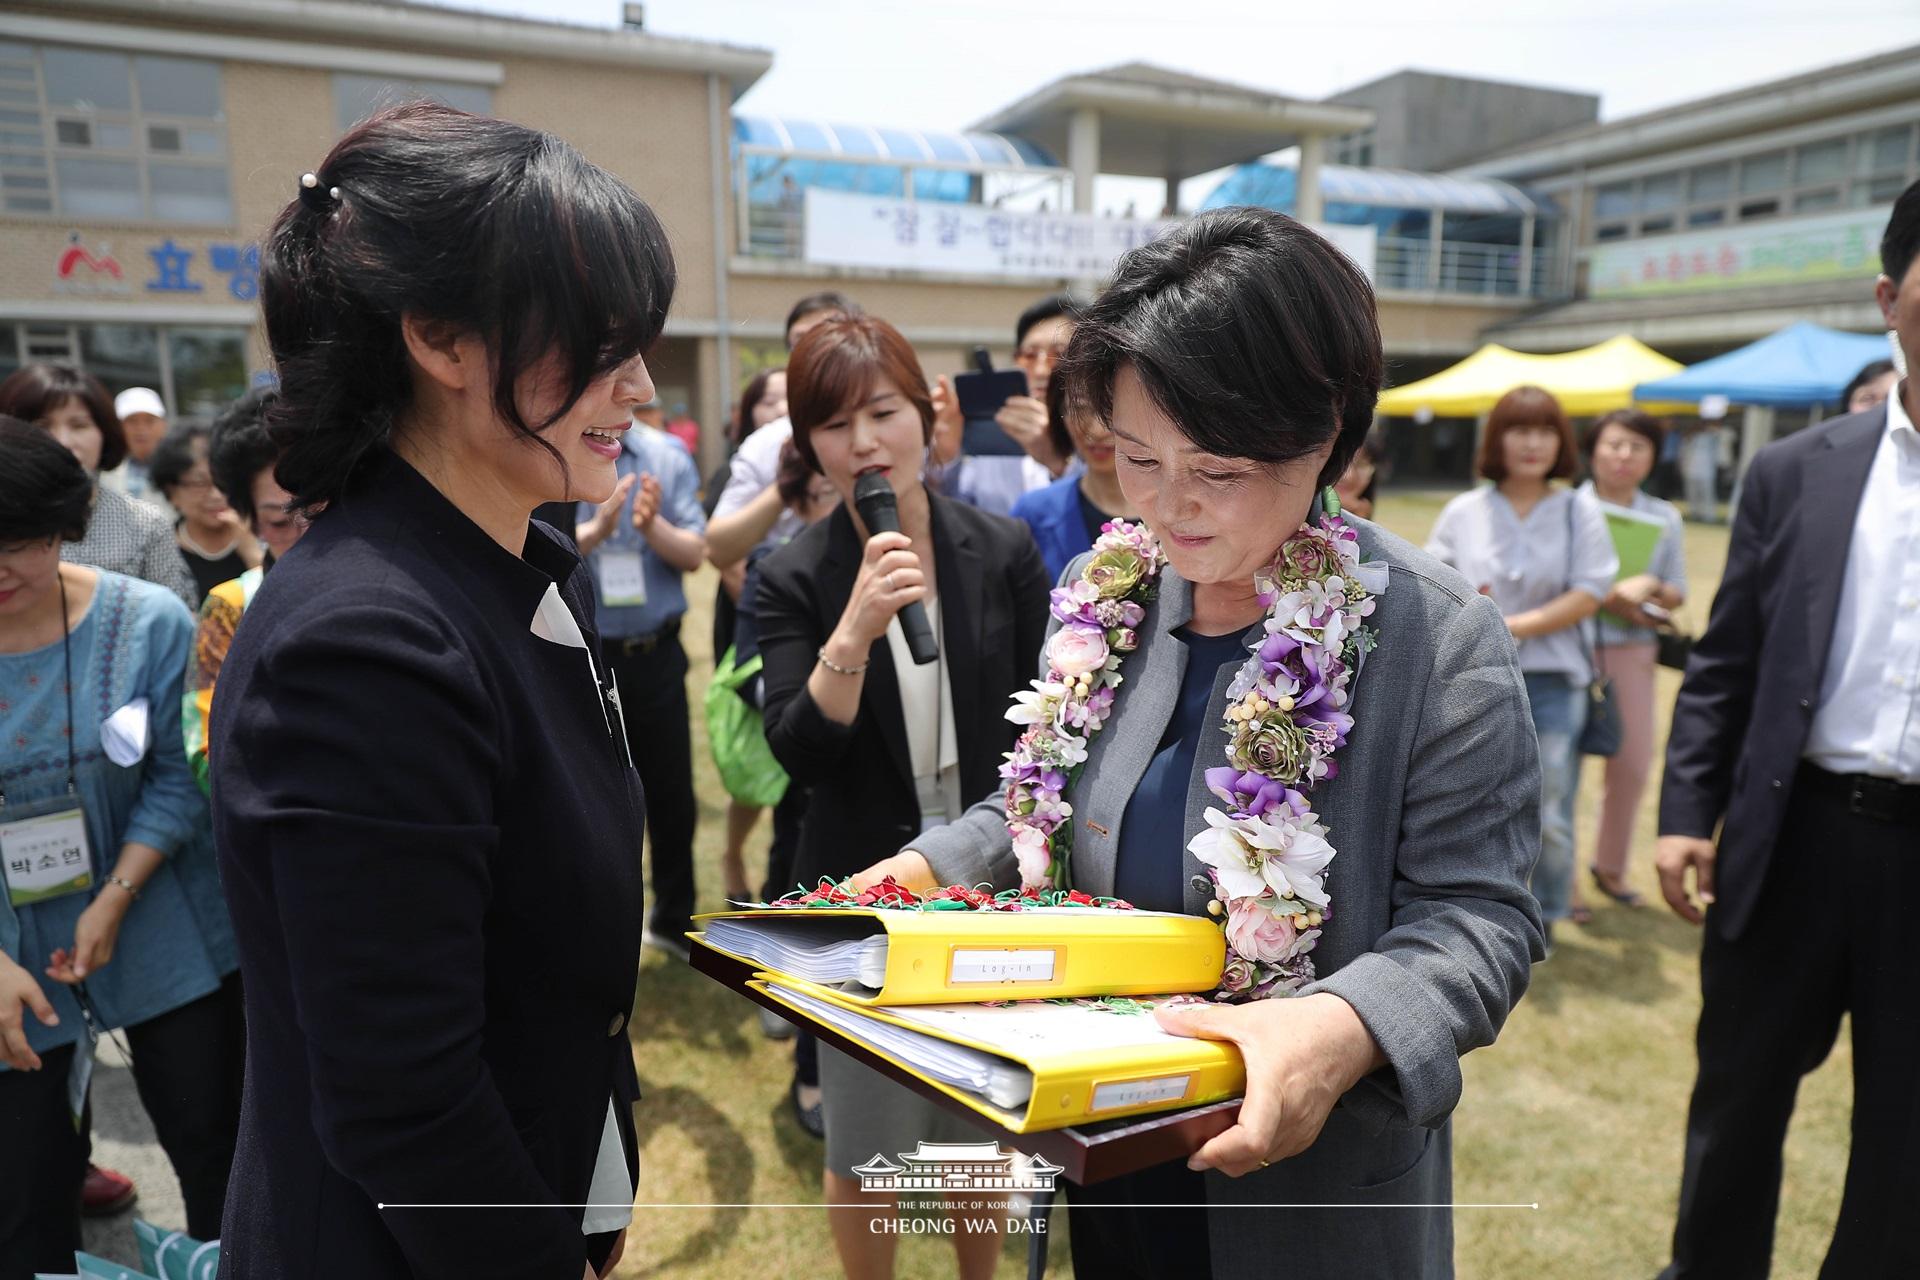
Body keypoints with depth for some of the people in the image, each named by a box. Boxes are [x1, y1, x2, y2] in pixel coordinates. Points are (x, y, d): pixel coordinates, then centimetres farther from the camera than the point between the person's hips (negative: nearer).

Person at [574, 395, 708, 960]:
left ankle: (675, 920, 35)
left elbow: (694, 552, -4)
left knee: (673, 794, 15)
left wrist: (654, 527, -23)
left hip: (656, 653, 3)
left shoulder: (668, 454, 1)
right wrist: (596, 529, -27)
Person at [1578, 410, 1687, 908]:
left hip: (1632, 652, 4)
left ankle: (1609, 865, 29)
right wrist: (1602, 599, -18)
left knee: (1633, 764, 8)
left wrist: (1649, 586, -13)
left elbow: (1677, 594, 8)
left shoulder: (1665, 518, 7)